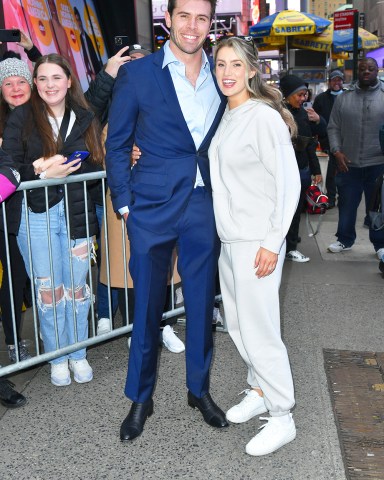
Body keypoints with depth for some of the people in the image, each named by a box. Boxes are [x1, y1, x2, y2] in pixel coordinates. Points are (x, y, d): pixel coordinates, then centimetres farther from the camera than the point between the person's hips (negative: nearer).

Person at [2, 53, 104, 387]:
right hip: (36, 215, -1)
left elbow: (96, 166, 0)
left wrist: (59, 168, -16)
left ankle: (78, 355, 23)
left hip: (77, 213, 2)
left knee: (77, 287, 7)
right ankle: (57, 358, 20)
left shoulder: (85, 119, 8)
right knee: (48, 290, 4)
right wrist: (43, 174, -20)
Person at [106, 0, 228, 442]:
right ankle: (140, 399, 25)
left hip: (205, 207, 3)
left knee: (201, 304, 12)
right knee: (147, 306, 7)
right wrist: (123, 202, -3)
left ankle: (199, 390, 31)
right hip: (153, 207, -3)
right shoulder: (136, 74, -2)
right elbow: (117, 144, 2)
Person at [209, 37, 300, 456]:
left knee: (259, 330, -4)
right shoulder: (225, 116, 11)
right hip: (229, 238, 9)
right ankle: (259, 391, 36)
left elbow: (289, 182, -15)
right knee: (237, 324, 17)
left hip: (257, 242, -9)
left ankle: (282, 419, 12)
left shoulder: (264, 117, -13)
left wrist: (272, 243, -18)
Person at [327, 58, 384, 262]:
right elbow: (333, 128, 6)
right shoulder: (343, 98, 5)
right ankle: (345, 240, 28)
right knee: (346, 204, 12)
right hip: (348, 163, 2)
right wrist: (337, 151, -6)